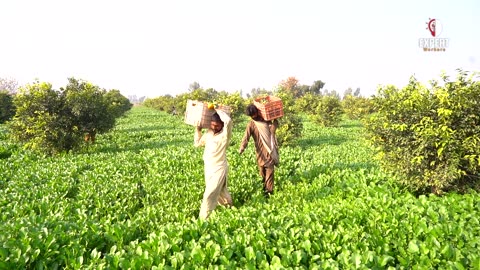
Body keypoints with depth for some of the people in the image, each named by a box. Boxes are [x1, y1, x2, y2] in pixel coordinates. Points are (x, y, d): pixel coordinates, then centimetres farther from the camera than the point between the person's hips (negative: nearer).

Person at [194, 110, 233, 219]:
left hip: (219, 168, -8)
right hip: (208, 168, 8)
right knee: (220, 192, 25)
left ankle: (203, 218, 3)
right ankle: (230, 207, 47)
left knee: (209, 195, -8)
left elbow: (228, 120, -37)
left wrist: (218, 111, -21)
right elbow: (197, 143, 17)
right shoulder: (208, 133, 4)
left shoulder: (225, 135, -17)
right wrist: (198, 130, 6)